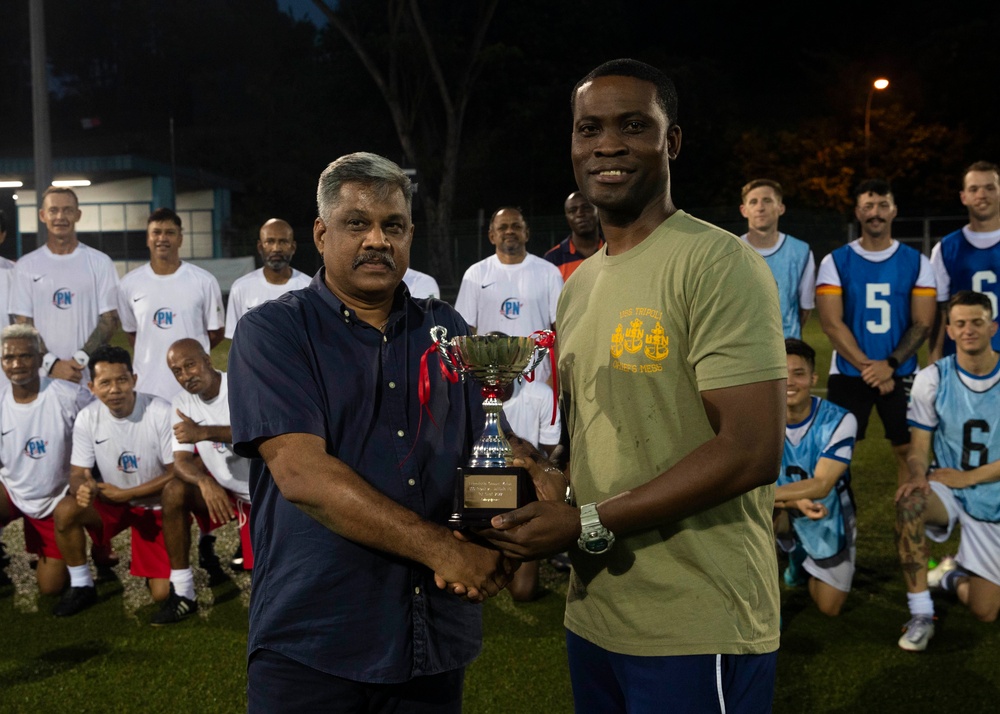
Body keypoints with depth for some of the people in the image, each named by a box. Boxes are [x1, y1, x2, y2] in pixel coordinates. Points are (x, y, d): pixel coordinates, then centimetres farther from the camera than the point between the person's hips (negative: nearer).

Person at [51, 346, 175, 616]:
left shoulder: (160, 413, -22)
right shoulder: (87, 418, -11)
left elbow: (177, 472, -18)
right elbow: (78, 473, -8)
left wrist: (125, 494, -20)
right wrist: (83, 486, -33)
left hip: (156, 505, -3)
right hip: (112, 500, 3)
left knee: (163, 593, -12)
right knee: (65, 511, -28)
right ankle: (81, 586, -5)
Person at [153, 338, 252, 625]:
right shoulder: (183, 403, -2)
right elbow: (182, 461, -10)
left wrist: (205, 432, -43)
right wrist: (204, 482, -32)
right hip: (226, 488, 5)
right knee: (174, 492, -20)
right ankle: (182, 593, -10)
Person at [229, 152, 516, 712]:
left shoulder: (448, 331, 8)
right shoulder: (272, 332, -5)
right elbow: (301, 473, -17)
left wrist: (492, 548, -16)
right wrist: (439, 549, -22)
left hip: (437, 641, 4)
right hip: (310, 645, -4)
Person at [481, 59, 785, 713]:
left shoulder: (719, 265, -13)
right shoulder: (578, 286, 12)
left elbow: (752, 451, -20)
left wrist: (588, 524, -19)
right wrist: (560, 490, -3)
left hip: (697, 632, -7)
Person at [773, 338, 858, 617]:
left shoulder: (839, 421, -26)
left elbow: (820, 485, -33)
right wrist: (796, 500, -43)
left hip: (829, 518, 0)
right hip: (784, 514, 0)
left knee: (829, 609, 7)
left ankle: (801, 560, 39)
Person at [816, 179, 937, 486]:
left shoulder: (916, 262, 3)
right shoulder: (835, 262, -1)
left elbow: (923, 324, -2)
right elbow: (831, 323, -8)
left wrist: (889, 364, -15)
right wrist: (867, 367, -15)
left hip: (901, 374, 1)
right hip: (848, 374, -1)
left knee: (908, 449, 4)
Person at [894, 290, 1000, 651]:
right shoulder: (933, 378, -7)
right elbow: (918, 449, -6)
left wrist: (966, 477, -18)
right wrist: (917, 476, -28)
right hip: (947, 490, 0)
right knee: (908, 503, -38)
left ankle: (952, 575, 36)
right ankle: (921, 615, -24)